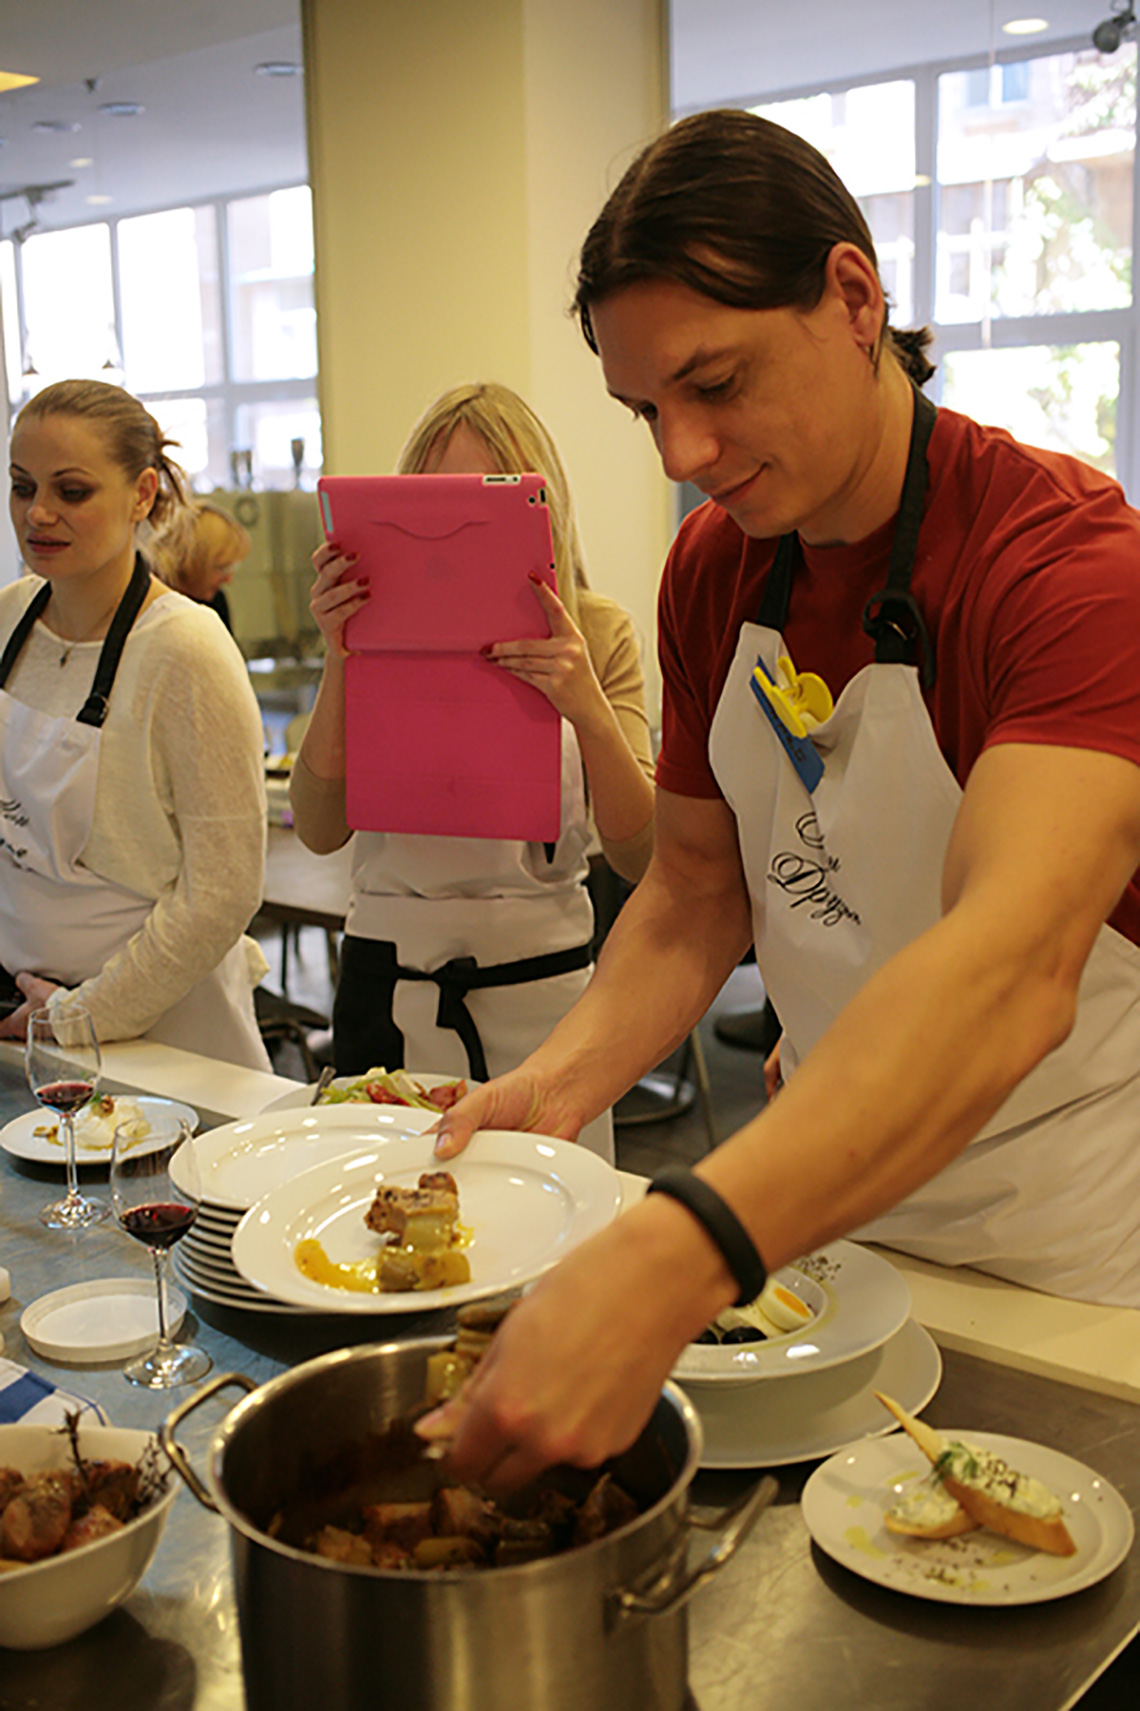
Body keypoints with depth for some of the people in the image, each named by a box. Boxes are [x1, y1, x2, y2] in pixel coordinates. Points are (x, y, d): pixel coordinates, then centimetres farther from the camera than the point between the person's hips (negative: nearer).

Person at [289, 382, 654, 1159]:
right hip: (389, 985, 1)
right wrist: (340, 663, -16)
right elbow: (320, 829, -7)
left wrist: (588, 708, -24)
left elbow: (639, 855, -9)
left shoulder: (598, 634, 0)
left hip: (541, 986, 0)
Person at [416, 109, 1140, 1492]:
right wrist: (562, 1081, -14)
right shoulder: (712, 571, -3)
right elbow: (698, 879, 4)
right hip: (823, 1200, 6)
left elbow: (1015, 971, -41)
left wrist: (673, 1261, -52)